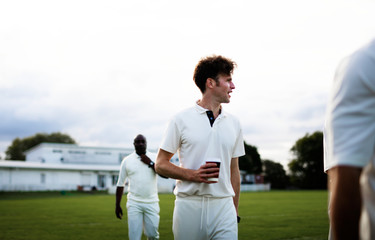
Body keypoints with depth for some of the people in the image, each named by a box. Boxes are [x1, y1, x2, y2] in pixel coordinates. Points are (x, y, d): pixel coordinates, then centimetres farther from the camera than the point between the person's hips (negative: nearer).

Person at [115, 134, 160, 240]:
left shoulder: (155, 157, 5)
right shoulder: (127, 160, 4)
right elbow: (120, 184, 8)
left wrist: (150, 163, -12)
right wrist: (117, 205, 6)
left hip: (151, 203, 1)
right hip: (134, 203, 0)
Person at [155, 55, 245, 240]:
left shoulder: (233, 124, 13)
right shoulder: (181, 120, 1)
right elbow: (160, 164, 1)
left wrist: (235, 211, 13)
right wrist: (193, 175, -14)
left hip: (223, 206, 3)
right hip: (189, 205, -2)